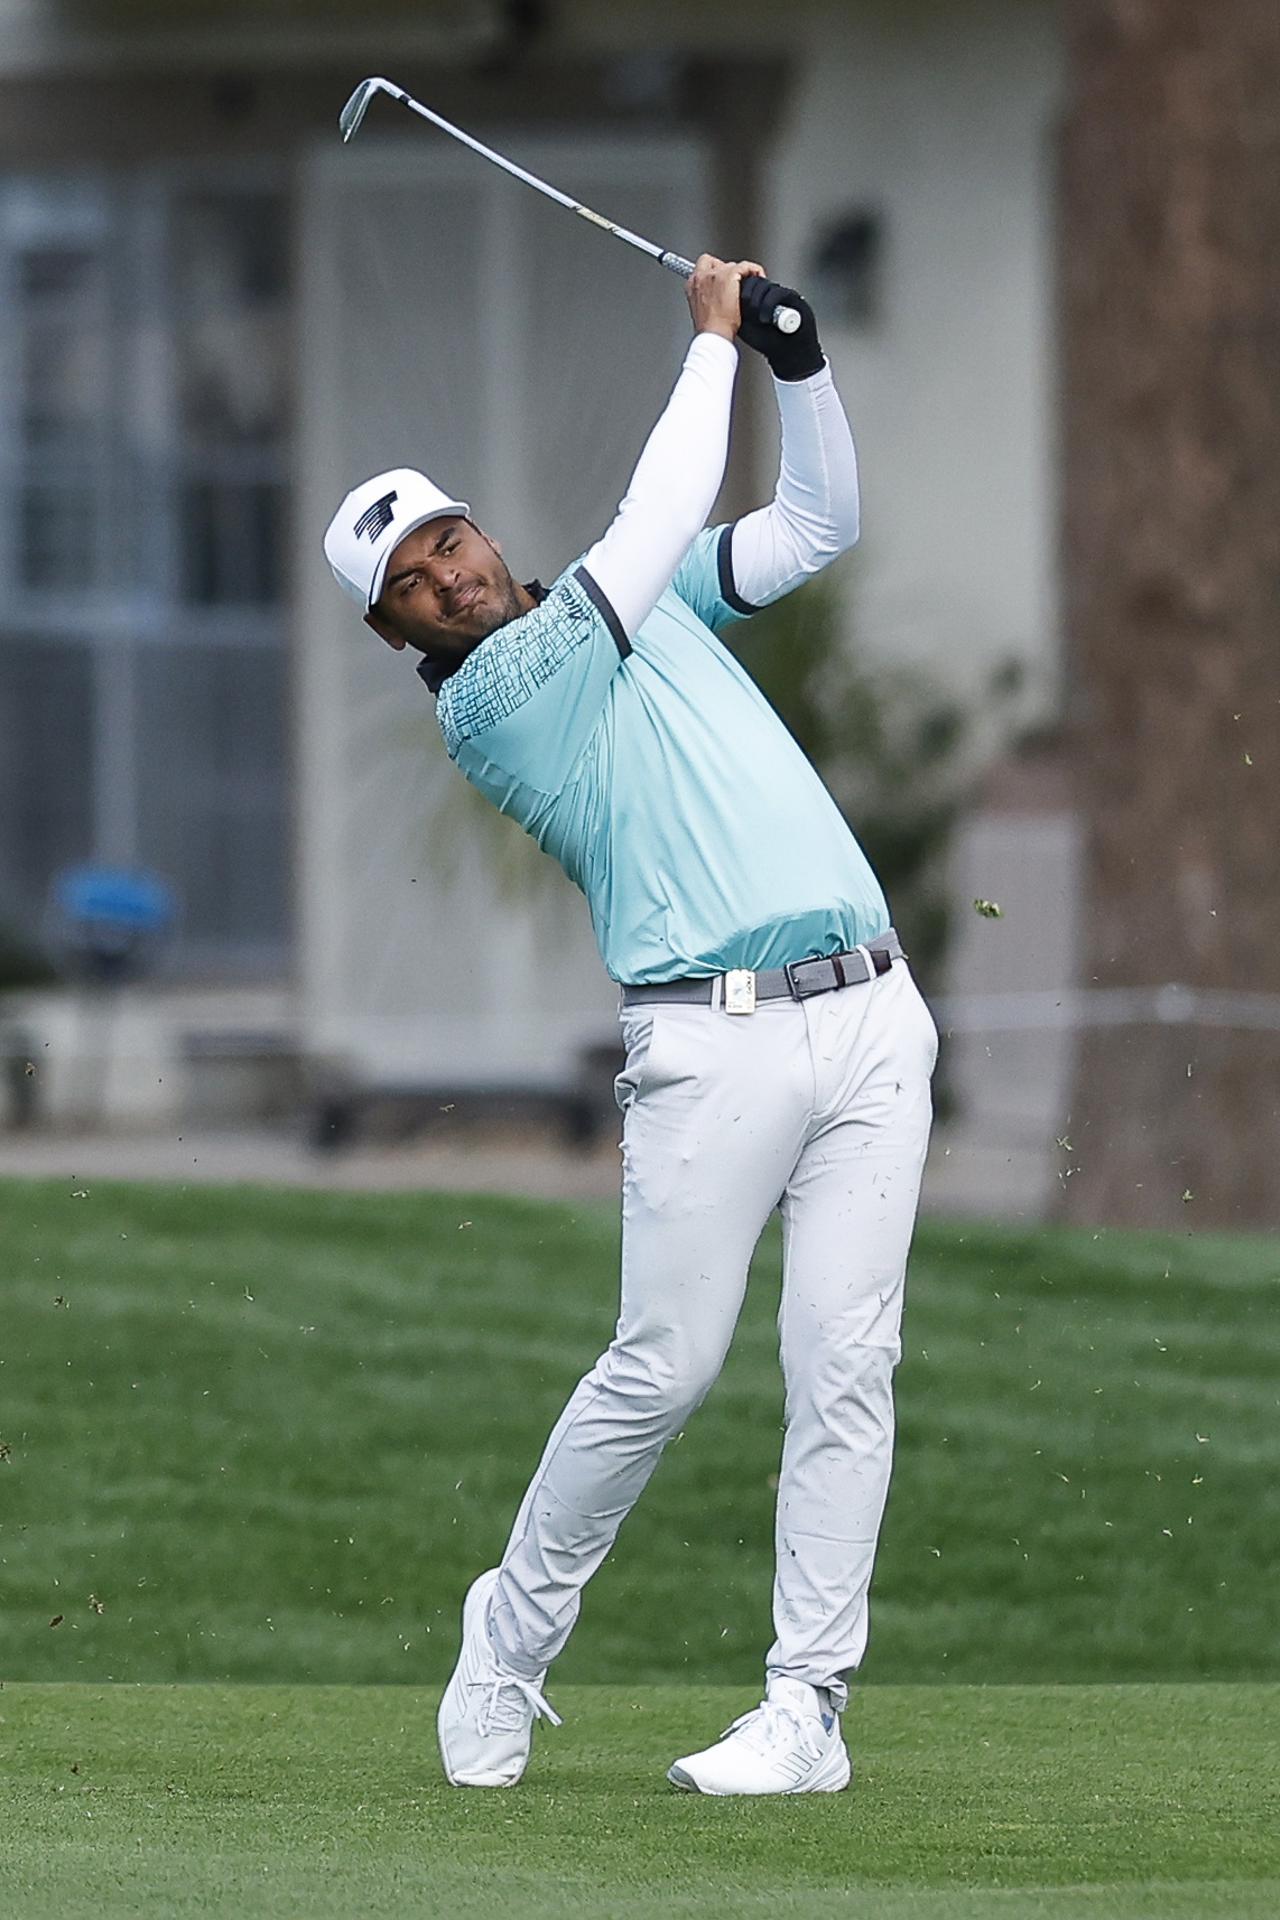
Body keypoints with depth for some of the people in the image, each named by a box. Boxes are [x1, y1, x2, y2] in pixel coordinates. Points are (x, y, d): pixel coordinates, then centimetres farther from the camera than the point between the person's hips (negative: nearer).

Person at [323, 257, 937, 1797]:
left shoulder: (647, 606, 21)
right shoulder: (482, 701, -1)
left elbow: (817, 520, 22)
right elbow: (654, 526, -9)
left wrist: (798, 361, 5)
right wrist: (712, 342, -1)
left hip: (869, 1016, 5)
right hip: (713, 1036, -5)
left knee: (844, 1365, -3)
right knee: (665, 1367, -8)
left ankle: (807, 1711, -2)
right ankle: (512, 1634, 14)